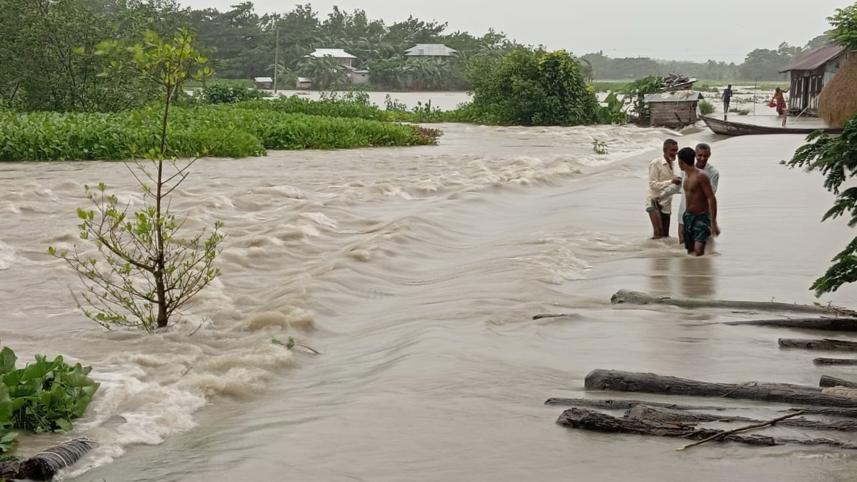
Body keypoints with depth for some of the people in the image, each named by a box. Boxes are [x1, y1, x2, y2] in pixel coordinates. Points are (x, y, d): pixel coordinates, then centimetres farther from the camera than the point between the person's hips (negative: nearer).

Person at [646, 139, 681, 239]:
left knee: (665, 235, 7)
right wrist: (671, 182, -26)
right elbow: (653, 185, -17)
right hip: (654, 201, -7)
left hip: (666, 203, 7)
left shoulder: (671, 164, 12)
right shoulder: (655, 164, -11)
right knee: (658, 233, -18)